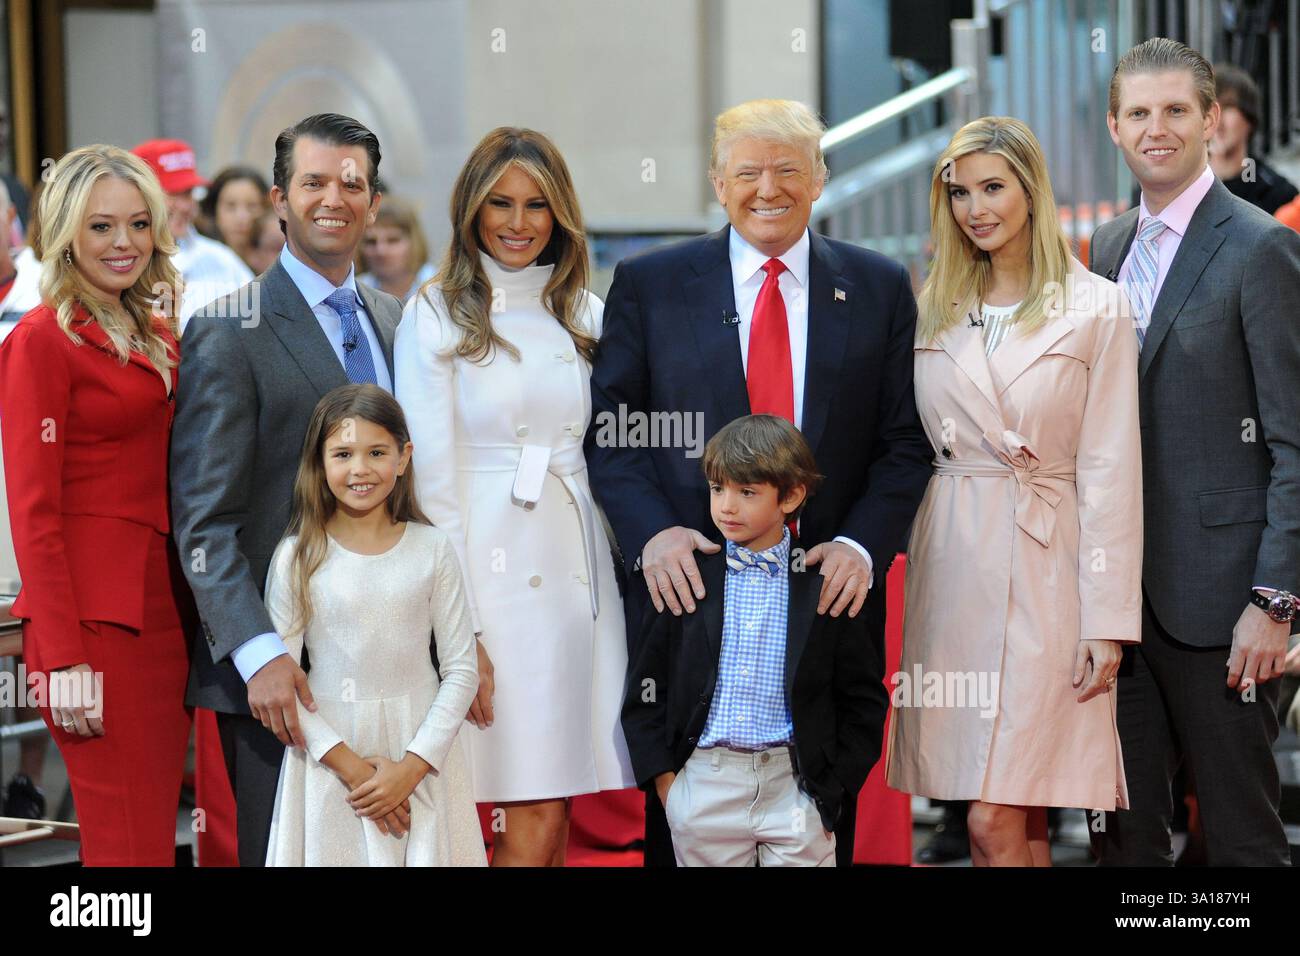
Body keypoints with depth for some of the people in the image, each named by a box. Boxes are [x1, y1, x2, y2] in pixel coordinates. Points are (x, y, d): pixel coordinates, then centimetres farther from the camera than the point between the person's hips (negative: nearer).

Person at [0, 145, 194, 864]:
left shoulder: (159, 337, 16)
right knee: (127, 846, -8)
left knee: (158, 835, 8)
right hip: (94, 610, -8)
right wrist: (64, 658, -16)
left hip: (166, 608, 8)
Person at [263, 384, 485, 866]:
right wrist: (348, 764, -13)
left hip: (420, 757, 1)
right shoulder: (298, 557, -3)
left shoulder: (432, 549, 0)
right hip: (330, 754, -1)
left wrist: (411, 768, -10)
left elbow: (460, 672, 0)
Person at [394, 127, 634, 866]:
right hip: (496, 574, -5)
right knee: (535, 817, -9)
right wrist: (460, 627, -11)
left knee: (553, 811, 3)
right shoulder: (436, 315, -1)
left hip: (579, 573, 5)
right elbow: (433, 478, -5)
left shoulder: (583, 314, 14)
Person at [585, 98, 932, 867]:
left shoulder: (880, 287, 6)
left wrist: (862, 545, -11)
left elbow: (906, 444, 4)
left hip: (832, 593, 1)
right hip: (689, 586, -1)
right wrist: (651, 532, -14)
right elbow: (611, 432, 2)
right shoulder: (649, 284, 4)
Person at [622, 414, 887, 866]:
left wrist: (834, 786, -2)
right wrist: (663, 778, 0)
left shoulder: (825, 585, 0)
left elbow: (863, 699, 4)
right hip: (703, 786, 1)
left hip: (795, 787, -1)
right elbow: (646, 686, 7)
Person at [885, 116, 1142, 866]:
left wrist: (1109, 620, -9)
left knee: (996, 821, -10)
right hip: (952, 569, 4)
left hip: (1044, 571, -4)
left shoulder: (1096, 310, -2)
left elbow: (1110, 472, -5)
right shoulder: (933, 310, 11)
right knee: (1017, 821, 7)